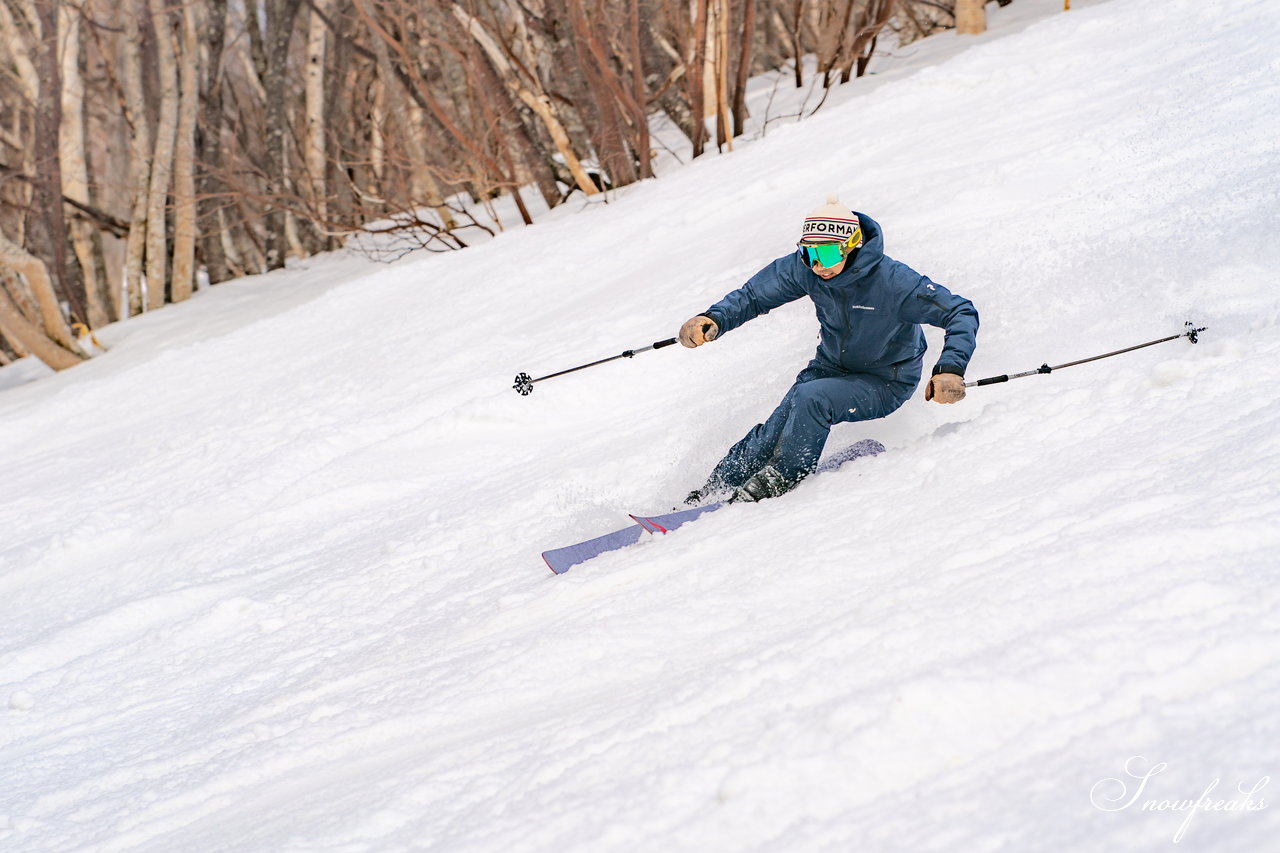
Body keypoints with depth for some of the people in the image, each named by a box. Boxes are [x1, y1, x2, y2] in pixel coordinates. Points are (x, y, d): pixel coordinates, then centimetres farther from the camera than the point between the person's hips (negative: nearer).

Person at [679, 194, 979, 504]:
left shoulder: (892, 280, -32)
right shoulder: (804, 268, -18)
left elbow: (962, 313, -30)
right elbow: (754, 296, -6)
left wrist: (951, 368, -47)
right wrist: (713, 319, -27)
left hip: (886, 383, -5)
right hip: (832, 367, 5)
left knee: (811, 398, -30)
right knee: (775, 431, -13)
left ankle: (778, 480, -11)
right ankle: (716, 489, 4)